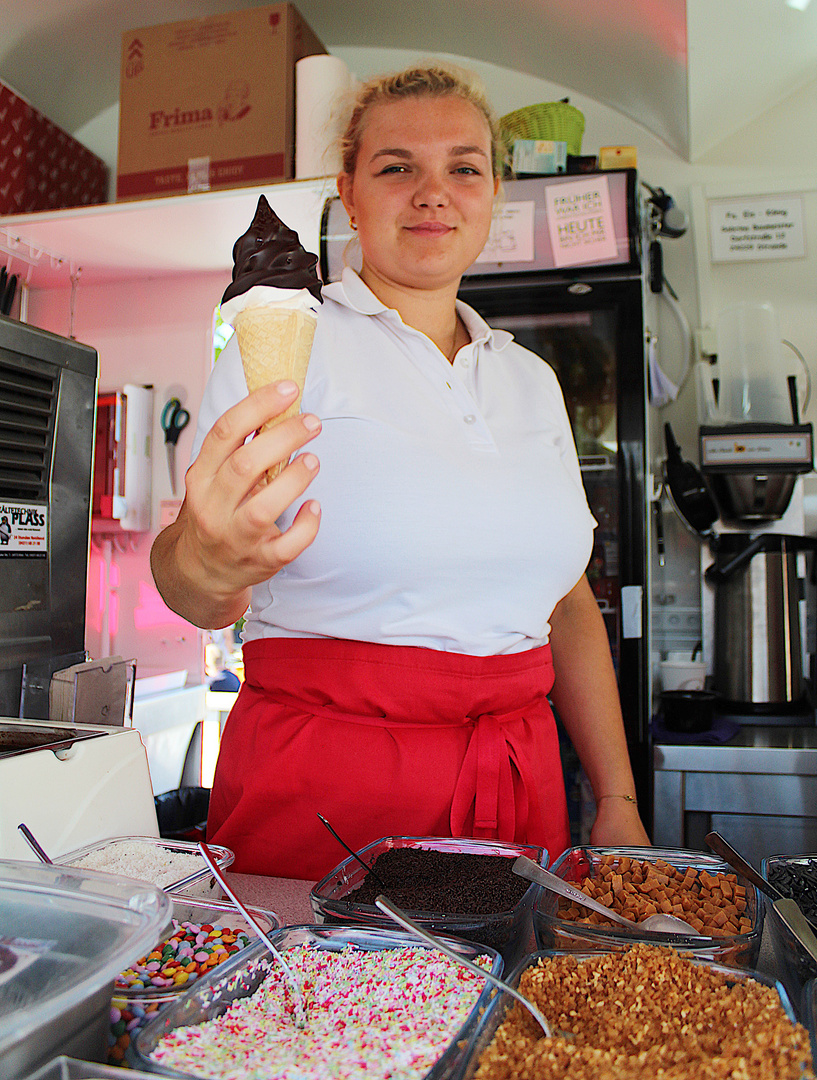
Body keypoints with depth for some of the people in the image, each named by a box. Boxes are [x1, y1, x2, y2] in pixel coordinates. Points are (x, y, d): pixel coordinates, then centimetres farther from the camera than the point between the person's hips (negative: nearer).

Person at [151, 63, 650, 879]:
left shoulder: (531, 381, 10)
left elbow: (570, 604, 12)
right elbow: (199, 598, -14)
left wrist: (618, 802, 8)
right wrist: (207, 564, -38)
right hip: (320, 788, -3)